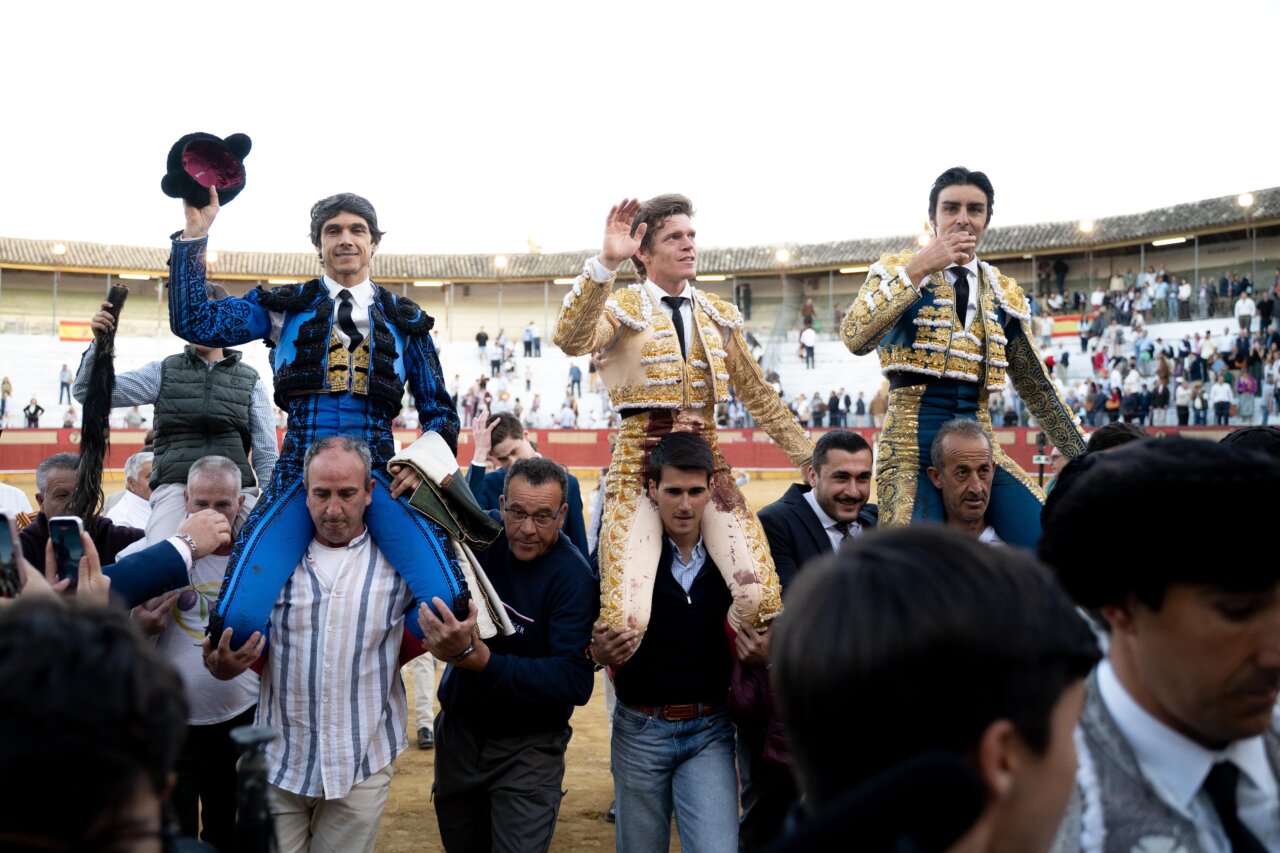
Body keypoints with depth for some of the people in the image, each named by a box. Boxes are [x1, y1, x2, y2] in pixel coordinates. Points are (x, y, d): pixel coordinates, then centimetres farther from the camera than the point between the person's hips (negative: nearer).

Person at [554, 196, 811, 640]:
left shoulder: (718, 315, 14)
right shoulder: (623, 307, -1)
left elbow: (758, 394, 18)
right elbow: (571, 341, -23)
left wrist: (809, 455, 13)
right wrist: (606, 263, -32)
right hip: (641, 463, -4)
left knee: (760, 595, -14)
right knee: (627, 619, -17)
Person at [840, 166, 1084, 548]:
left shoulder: (1006, 295, 13)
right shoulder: (898, 271, 2)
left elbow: (1036, 387, 18)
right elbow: (855, 338, -16)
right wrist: (920, 267, -16)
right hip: (911, 447, -4)